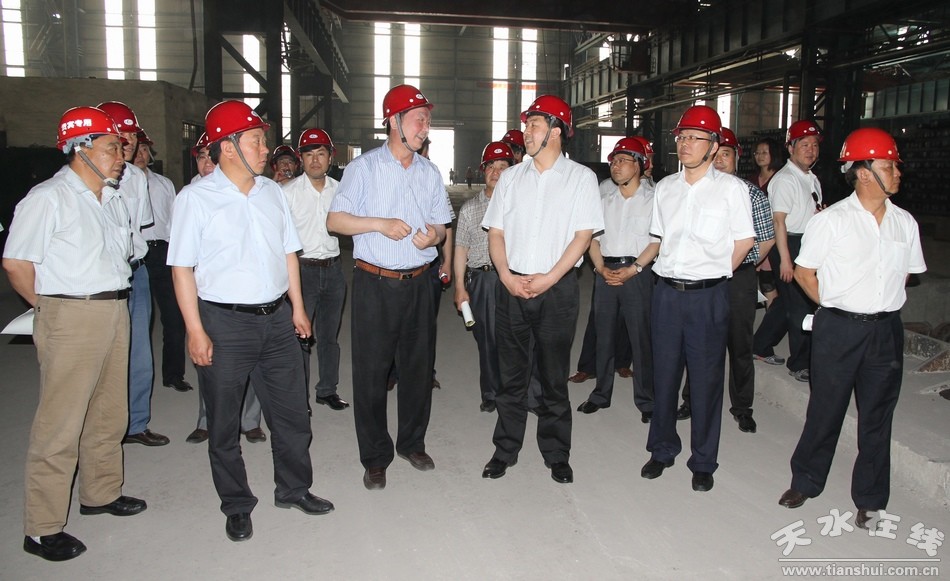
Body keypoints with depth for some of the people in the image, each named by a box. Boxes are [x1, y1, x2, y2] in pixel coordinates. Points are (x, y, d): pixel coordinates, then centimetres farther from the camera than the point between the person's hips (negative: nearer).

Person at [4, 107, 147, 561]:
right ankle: (42, 528, 7)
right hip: (71, 318, -8)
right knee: (60, 425, -3)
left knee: (109, 414, 17)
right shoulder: (48, 198, -9)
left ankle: (101, 493, 34)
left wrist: (113, 294, 11)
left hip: (115, 313, 8)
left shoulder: (113, 199, 13)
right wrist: (49, 305, -1)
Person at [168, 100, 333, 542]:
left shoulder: (272, 192, 8)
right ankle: (236, 505, 28)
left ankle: (294, 489, 32)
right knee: (224, 423, 10)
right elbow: (182, 268, -9)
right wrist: (195, 331, -12)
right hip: (224, 323, -4)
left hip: (277, 319, 5)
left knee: (292, 412, 13)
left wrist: (298, 307, 12)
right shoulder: (196, 198, -8)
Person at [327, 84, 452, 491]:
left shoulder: (430, 172, 12)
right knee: (371, 370, 1)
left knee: (417, 366, 11)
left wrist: (434, 235, -9)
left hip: (418, 282, 4)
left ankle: (412, 443, 30)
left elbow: (442, 226, 15)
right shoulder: (364, 167, -2)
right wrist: (380, 223, -17)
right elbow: (334, 220, -5)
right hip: (375, 284, -4)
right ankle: (375, 457, 16)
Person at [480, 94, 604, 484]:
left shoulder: (581, 177, 1)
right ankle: (505, 450, 22)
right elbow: (495, 231, 8)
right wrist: (507, 276, -7)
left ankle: (556, 455, 20)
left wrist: (548, 279, -14)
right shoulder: (511, 177, 11)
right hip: (512, 286, 3)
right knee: (511, 375, 10)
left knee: (554, 376, 6)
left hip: (557, 288, -3)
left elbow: (583, 235, -6)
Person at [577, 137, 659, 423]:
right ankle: (601, 394, 21)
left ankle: (646, 401, 8)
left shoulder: (652, 199, 1)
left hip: (638, 273, -4)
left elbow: (657, 241, -6)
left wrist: (632, 269, -15)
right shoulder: (605, 200, 16)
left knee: (641, 337, -3)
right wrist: (602, 268, -4)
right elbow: (593, 238, 12)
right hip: (605, 272, 5)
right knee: (603, 335, 9)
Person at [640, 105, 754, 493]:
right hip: (667, 291, 4)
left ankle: (703, 462, 20)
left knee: (706, 379, 5)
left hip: (708, 295, -4)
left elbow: (744, 242, 1)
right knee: (664, 374, 11)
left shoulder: (731, 188, -4)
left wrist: (713, 273, 5)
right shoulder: (665, 187, 9)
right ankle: (662, 450, 28)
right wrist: (674, 272, 11)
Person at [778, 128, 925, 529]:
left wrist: (880, 301, 10)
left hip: (885, 330, 4)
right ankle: (805, 482, 27)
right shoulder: (831, 221, -7)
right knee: (826, 409, 8)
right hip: (838, 328, -3)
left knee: (877, 416, 11)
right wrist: (837, 306, 3)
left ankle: (869, 499, 26)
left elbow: (907, 272, 18)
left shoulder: (905, 222, 5)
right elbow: (804, 272, 0)